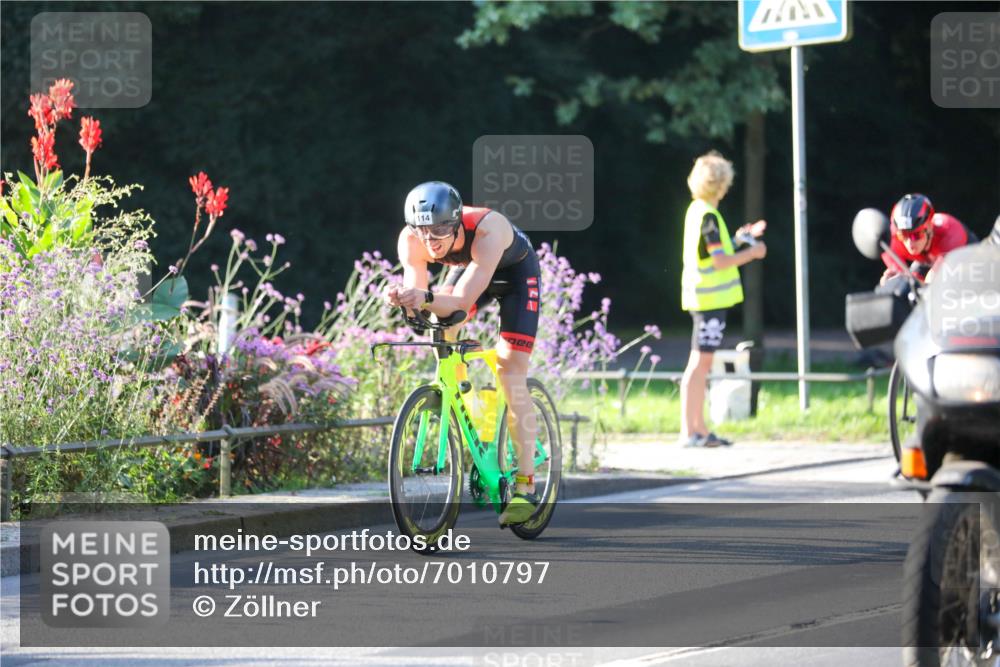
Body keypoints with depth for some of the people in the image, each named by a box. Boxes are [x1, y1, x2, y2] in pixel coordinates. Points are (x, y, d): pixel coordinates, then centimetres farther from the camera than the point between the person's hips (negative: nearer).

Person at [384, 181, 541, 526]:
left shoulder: (487, 230, -43)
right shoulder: (411, 240, -31)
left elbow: (463, 301, -48)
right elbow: (417, 295, -34)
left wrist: (426, 299, -66)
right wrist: (402, 298, -57)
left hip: (515, 271, -5)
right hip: (467, 267, 6)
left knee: (511, 373, -14)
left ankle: (525, 487, -14)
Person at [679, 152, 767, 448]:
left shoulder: (697, 210, 13)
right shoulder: (708, 216, -16)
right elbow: (719, 261, -20)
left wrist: (740, 238, 21)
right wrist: (752, 253, -7)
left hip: (702, 298, 10)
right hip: (711, 298, -10)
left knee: (701, 363, 12)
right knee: (700, 362, -8)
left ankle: (699, 429, 16)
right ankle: (688, 431, -8)